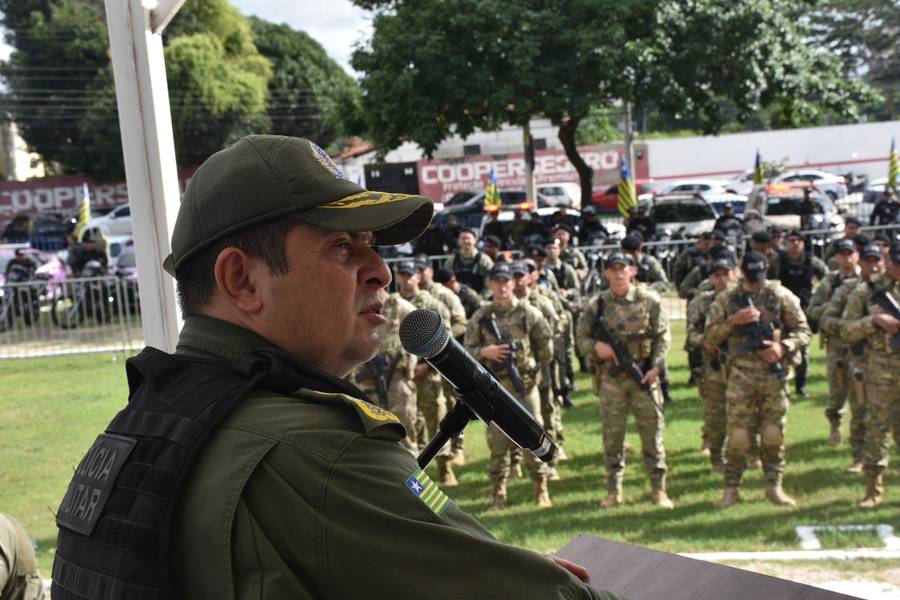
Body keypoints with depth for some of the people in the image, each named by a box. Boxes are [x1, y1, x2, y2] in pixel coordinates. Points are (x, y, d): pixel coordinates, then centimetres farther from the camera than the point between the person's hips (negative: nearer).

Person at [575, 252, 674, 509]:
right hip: (611, 379, 1)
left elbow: (663, 335, 1)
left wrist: (656, 366, -10)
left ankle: (658, 488, 15)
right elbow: (581, 336, 7)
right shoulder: (597, 304, 3)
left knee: (652, 432, 3)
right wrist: (596, 346, -14)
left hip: (644, 376, -1)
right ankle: (614, 490, 18)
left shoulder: (649, 300, -1)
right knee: (612, 436, 7)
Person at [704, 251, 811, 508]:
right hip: (741, 376, -1)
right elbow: (709, 339, 1)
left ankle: (774, 486, 19)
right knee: (737, 435, -1)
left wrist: (783, 347, -14)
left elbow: (803, 330, 4)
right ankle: (731, 488, 10)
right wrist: (733, 321, -14)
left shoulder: (781, 295, 2)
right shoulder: (726, 299, 3)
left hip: (775, 374, 1)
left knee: (774, 434, 6)